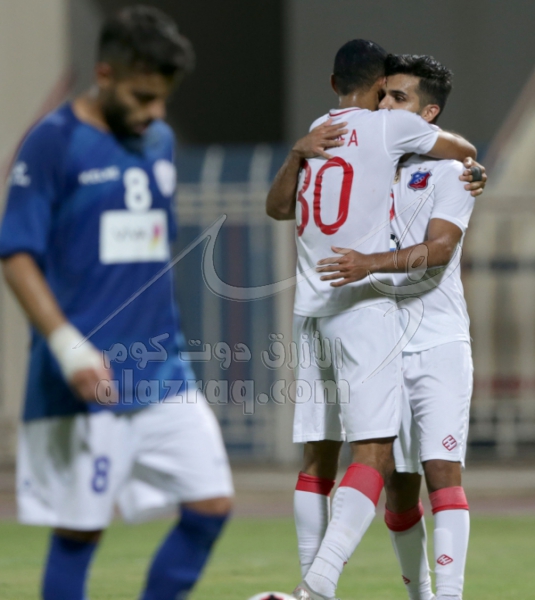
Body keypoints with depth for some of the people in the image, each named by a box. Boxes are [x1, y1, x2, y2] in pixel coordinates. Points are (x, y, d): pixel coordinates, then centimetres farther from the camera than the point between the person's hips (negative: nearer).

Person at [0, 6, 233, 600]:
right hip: (87, 382, -6)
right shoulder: (53, 143, -8)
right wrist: (68, 346, -22)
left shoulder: (160, 142, 13)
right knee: (80, 527, -2)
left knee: (210, 505, -1)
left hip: (164, 373, 6)